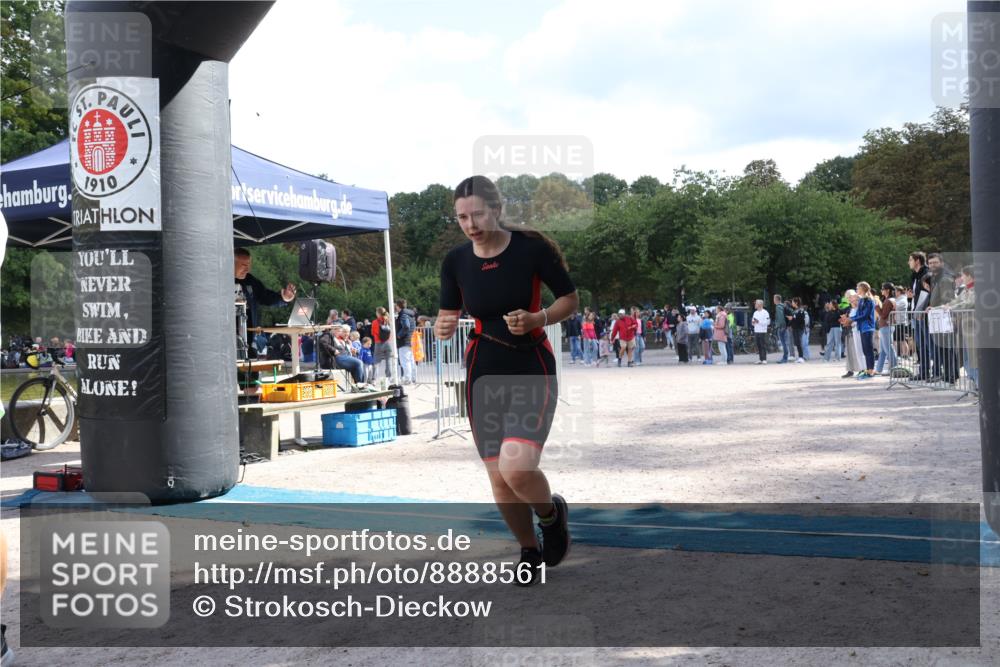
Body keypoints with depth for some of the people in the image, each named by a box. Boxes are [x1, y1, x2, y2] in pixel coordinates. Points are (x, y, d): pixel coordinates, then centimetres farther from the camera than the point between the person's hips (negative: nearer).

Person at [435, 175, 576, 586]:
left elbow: (570, 300, -2)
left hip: (532, 370, -4)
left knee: (516, 469, -22)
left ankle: (552, 513, 13)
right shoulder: (455, 262, -1)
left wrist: (537, 318, -20)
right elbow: (447, 314, 10)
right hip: (483, 374, 4)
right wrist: (443, 327, -14)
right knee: (499, 478, 5)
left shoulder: (532, 248, -11)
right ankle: (529, 550, 31)